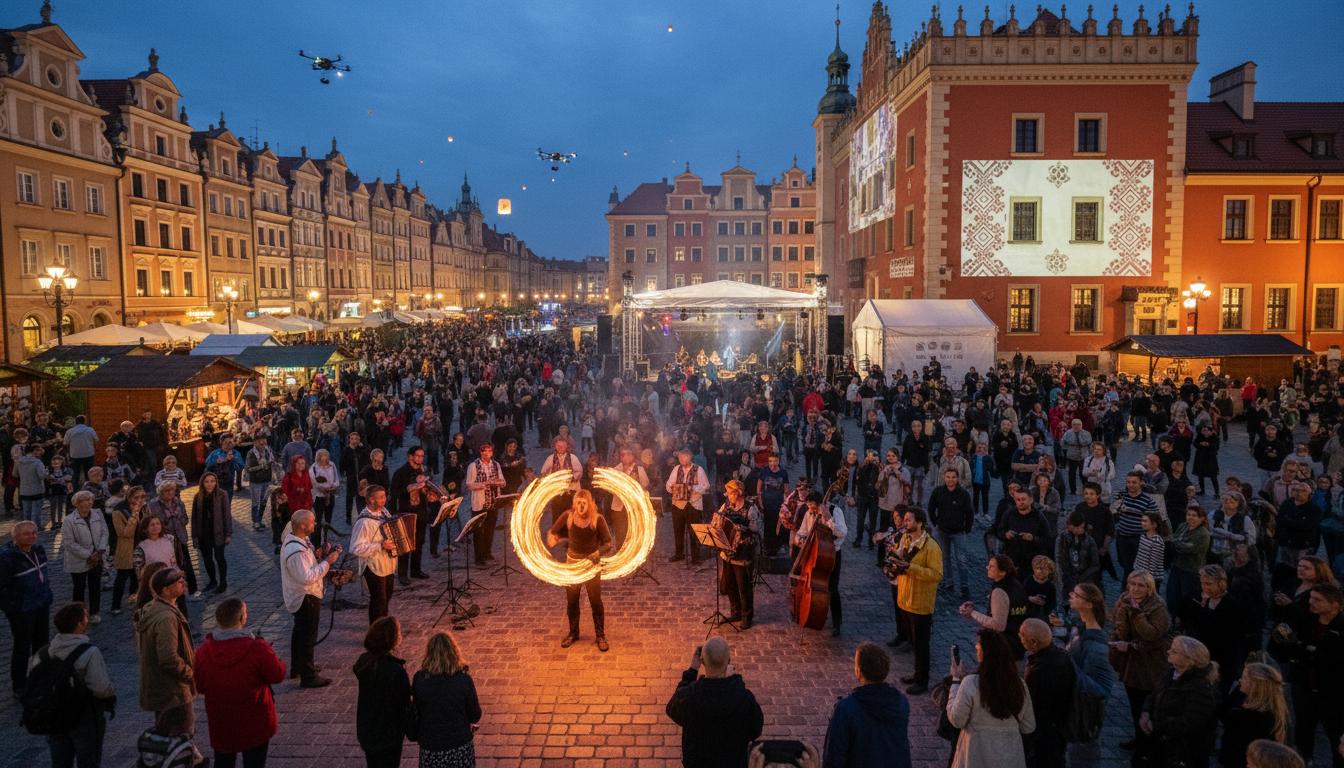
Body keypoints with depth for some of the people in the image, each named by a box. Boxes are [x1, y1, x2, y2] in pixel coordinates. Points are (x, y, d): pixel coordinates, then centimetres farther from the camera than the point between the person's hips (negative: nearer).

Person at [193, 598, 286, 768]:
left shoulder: (203, 651, -8)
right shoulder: (257, 648, -22)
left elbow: (199, 686, 2)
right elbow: (277, 675, -13)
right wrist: (272, 656, 5)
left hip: (220, 724, 4)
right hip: (254, 723, -4)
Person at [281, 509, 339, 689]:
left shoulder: (293, 539, 0)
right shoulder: (296, 551, -32)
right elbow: (307, 578, -32)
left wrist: (318, 555, -4)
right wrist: (327, 561, -27)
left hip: (299, 597, 11)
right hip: (306, 599, -11)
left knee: (299, 632, 25)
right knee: (307, 637, 1)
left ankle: (297, 667, 42)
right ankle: (308, 677, 11)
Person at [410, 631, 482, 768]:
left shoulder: (419, 679, -13)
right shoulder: (464, 680, -17)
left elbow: (415, 713, 0)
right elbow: (475, 717, -6)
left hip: (430, 748, 1)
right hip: (460, 747, -1)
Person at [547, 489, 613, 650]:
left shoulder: (598, 519, -18)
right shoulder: (568, 516, -12)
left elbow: (608, 544, -13)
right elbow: (552, 533, 0)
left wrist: (598, 553, -30)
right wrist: (554, 542, -18)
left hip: (591, 564, -2)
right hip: (572, 562, 3)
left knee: (596, 602, 2)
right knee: (571, 601, 14)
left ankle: (601, 636, 18)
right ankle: (573, 633, 33)